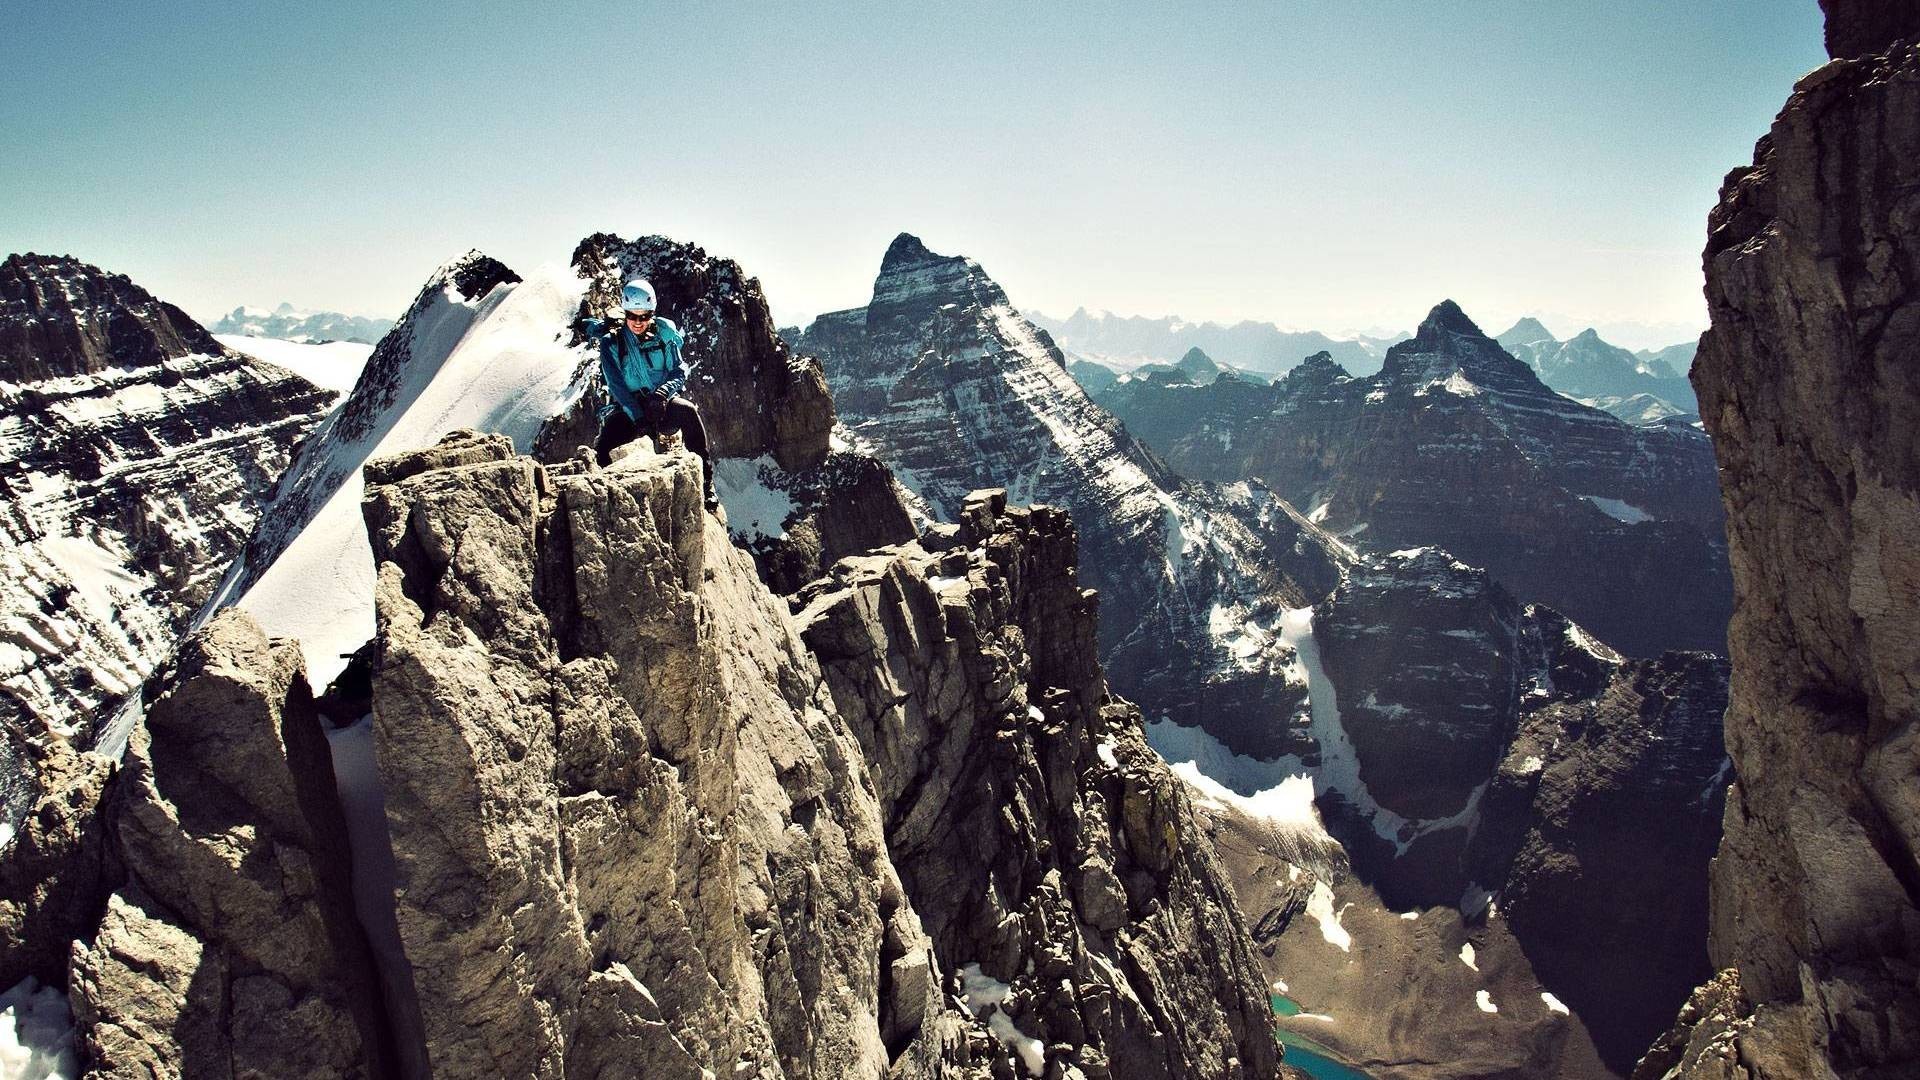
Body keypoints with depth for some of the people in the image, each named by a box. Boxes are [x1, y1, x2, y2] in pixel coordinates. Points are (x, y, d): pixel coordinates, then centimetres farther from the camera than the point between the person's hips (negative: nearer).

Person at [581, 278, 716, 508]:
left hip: (662, 405, 0)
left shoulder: (663, 335, 2)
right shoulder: (611, 341, -2)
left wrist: (664, 391, -25)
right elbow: (615, 383, -10)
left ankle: (705, 483, -32)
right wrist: (639, 416, -23)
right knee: (600, 449, -26)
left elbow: (679, 372, -1)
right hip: (628, 408, 0)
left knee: (688, 411, -35)